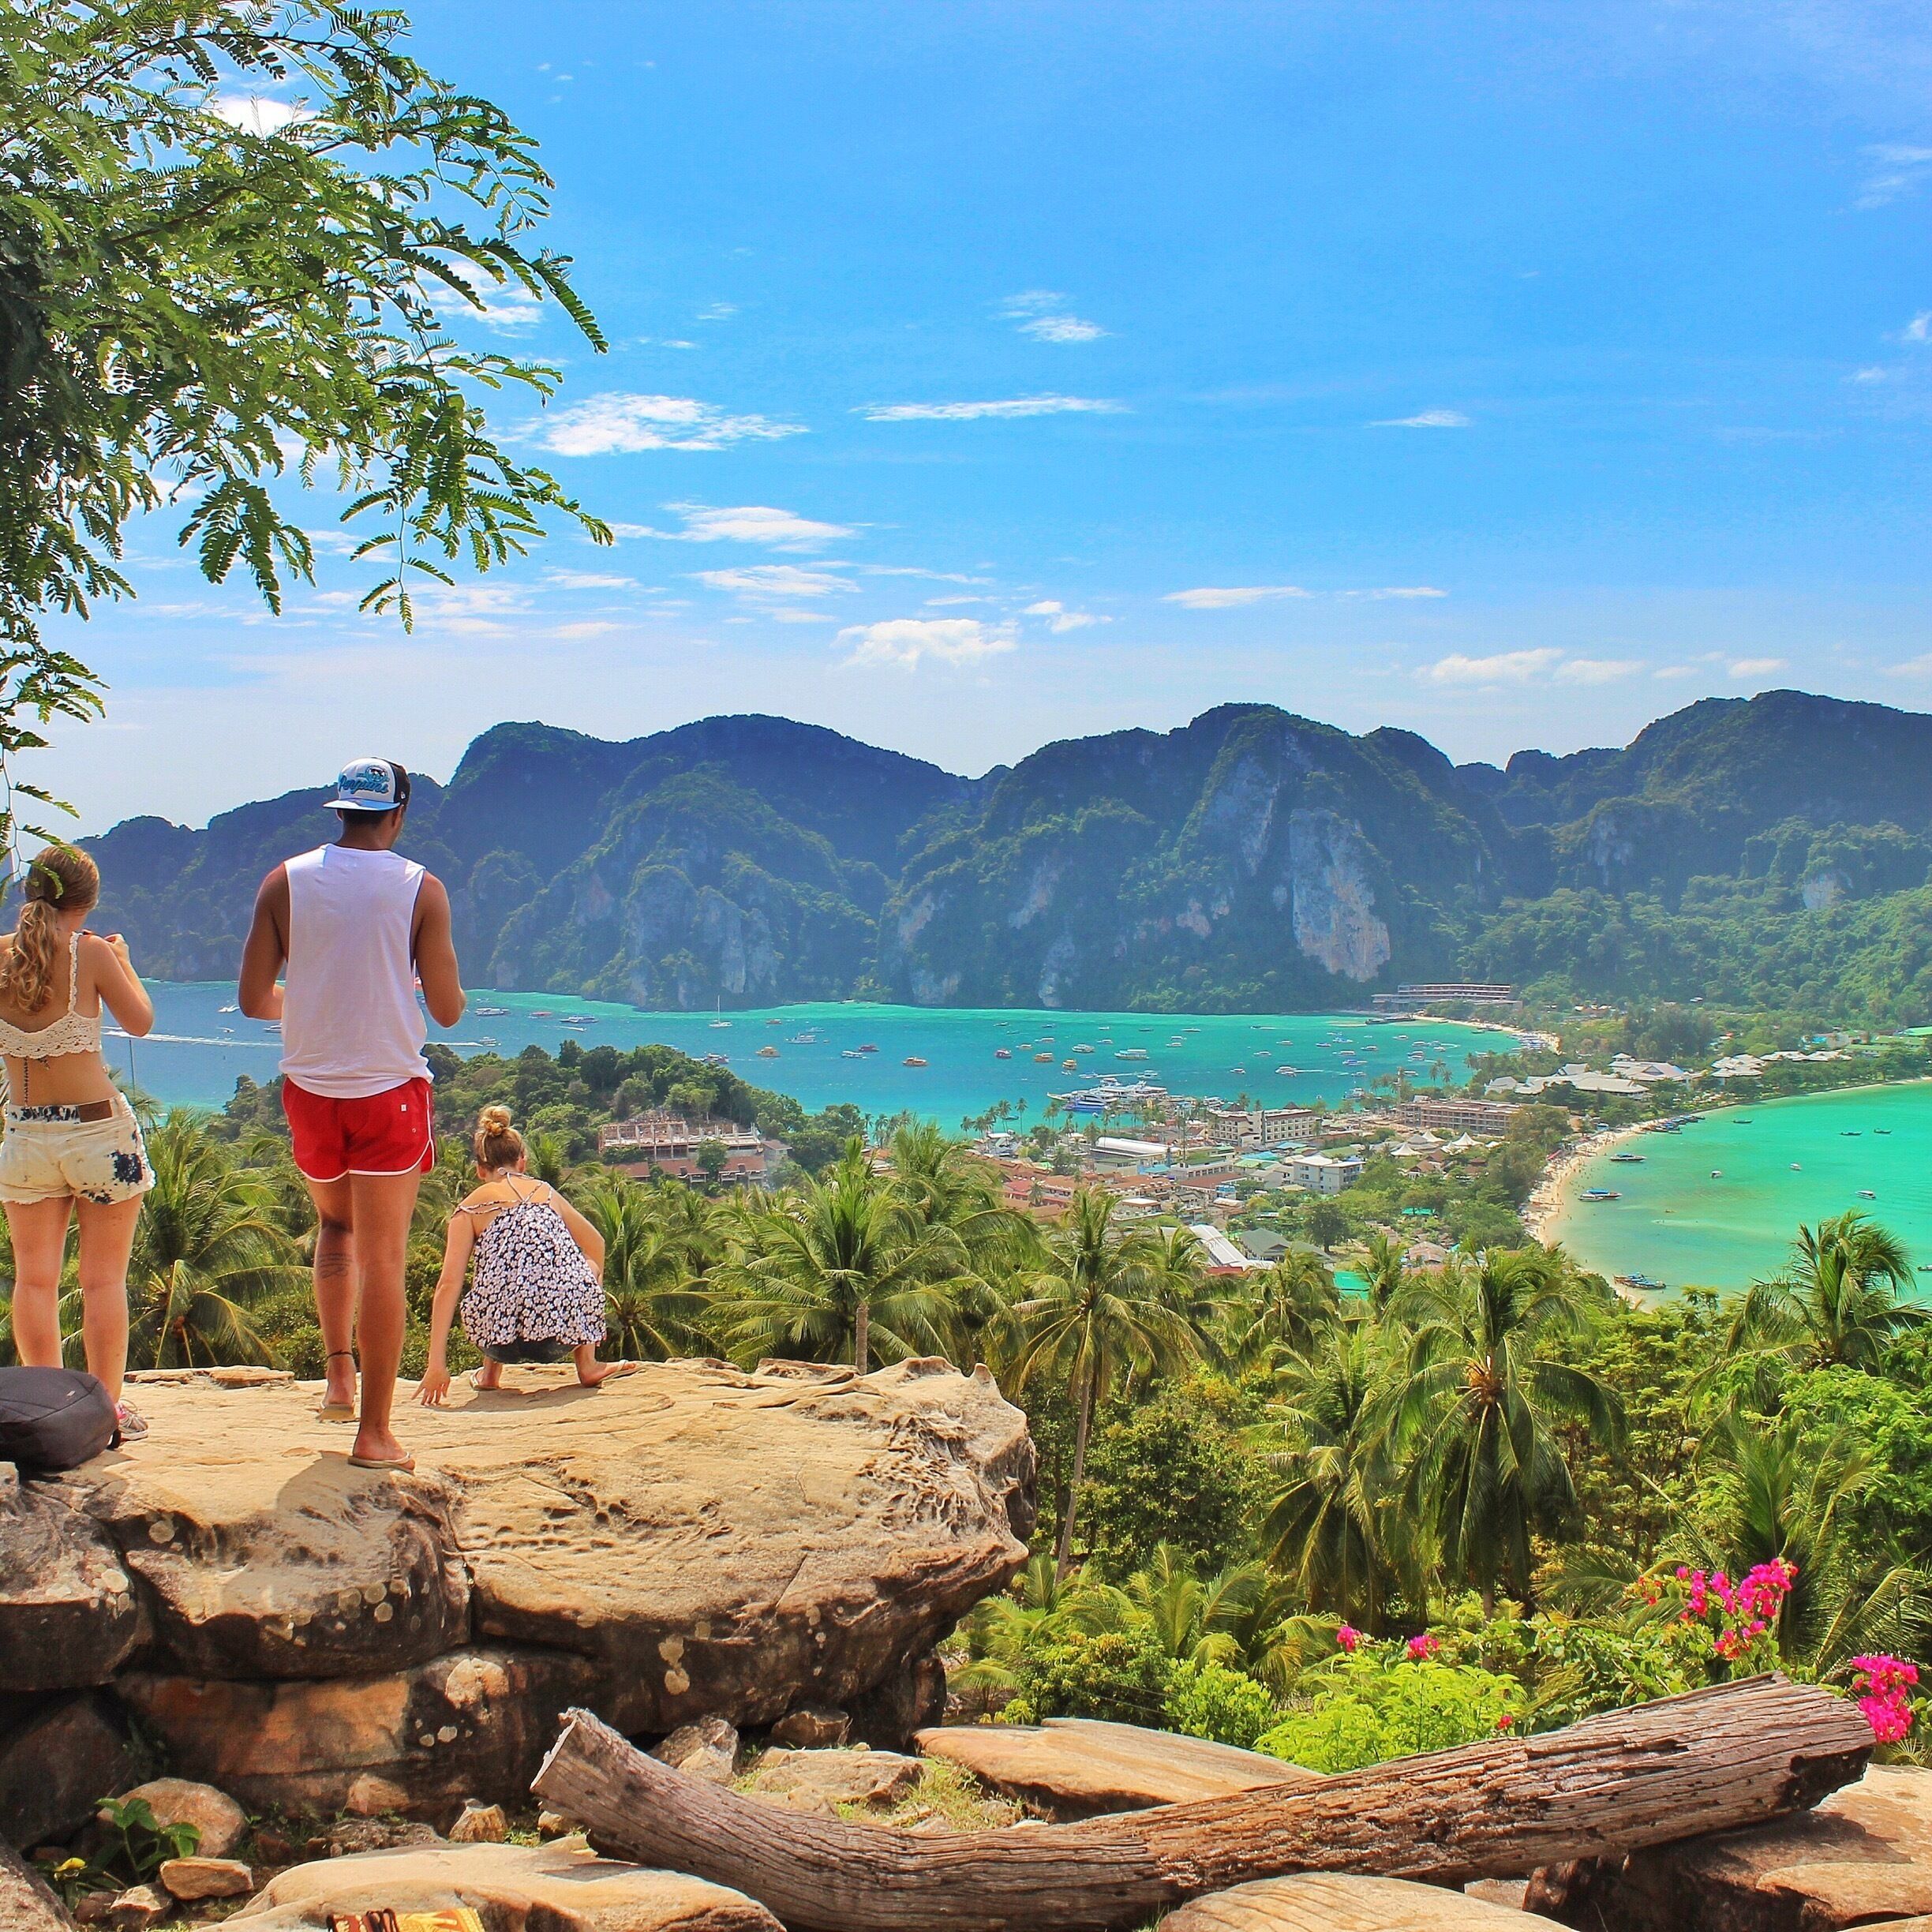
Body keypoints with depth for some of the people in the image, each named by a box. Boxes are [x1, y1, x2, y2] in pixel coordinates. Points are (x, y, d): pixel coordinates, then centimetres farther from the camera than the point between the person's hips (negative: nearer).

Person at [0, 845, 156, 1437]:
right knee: (104, 1279, 5)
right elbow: (140, 1021, 1)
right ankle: (107, 1410, 8)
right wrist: (122, 960, 15)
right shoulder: (91, 954, -10)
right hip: (97, 1127, -3)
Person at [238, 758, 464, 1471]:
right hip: (390, 1090, -2)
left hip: (309, 1089, 3)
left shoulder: (285, 882, -1)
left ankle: (339, 1376, 19)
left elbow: (254, 999, -2)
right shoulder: (421, 889, -6)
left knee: (335, 1224, 27)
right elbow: (448, 1010, -5)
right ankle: (374, 1433, 5)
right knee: (382, 1258, 3)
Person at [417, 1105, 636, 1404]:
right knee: (590, 1265, 35)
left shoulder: (470, 1207, 12)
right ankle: (587, 1365, 29)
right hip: (567, 1324, 1)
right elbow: (596, 1245, 33)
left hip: (501, 1337, 0)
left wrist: (436, 1365, 0)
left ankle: (491, 1373, 25)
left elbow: (449, 1284, 2)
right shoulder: (546, 1192, 20)